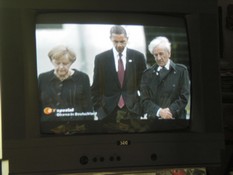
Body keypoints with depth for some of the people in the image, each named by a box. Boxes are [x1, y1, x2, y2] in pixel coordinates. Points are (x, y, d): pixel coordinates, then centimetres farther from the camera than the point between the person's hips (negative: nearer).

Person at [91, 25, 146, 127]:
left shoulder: (138, 57, 3)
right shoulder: (100, 58, 2)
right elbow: (96, 88, 6)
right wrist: (98, 109, 0)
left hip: (132, 109, 0)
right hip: (108, 111, 0)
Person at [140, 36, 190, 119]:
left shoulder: (181, 70, 4)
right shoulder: (147, 74, 8)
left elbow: (184, 97, -1)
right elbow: (145, 100, 0)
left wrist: (170, 110, -14)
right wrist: (159, 111, -15)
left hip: (176, 116, -1)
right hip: (154, 117, 1)